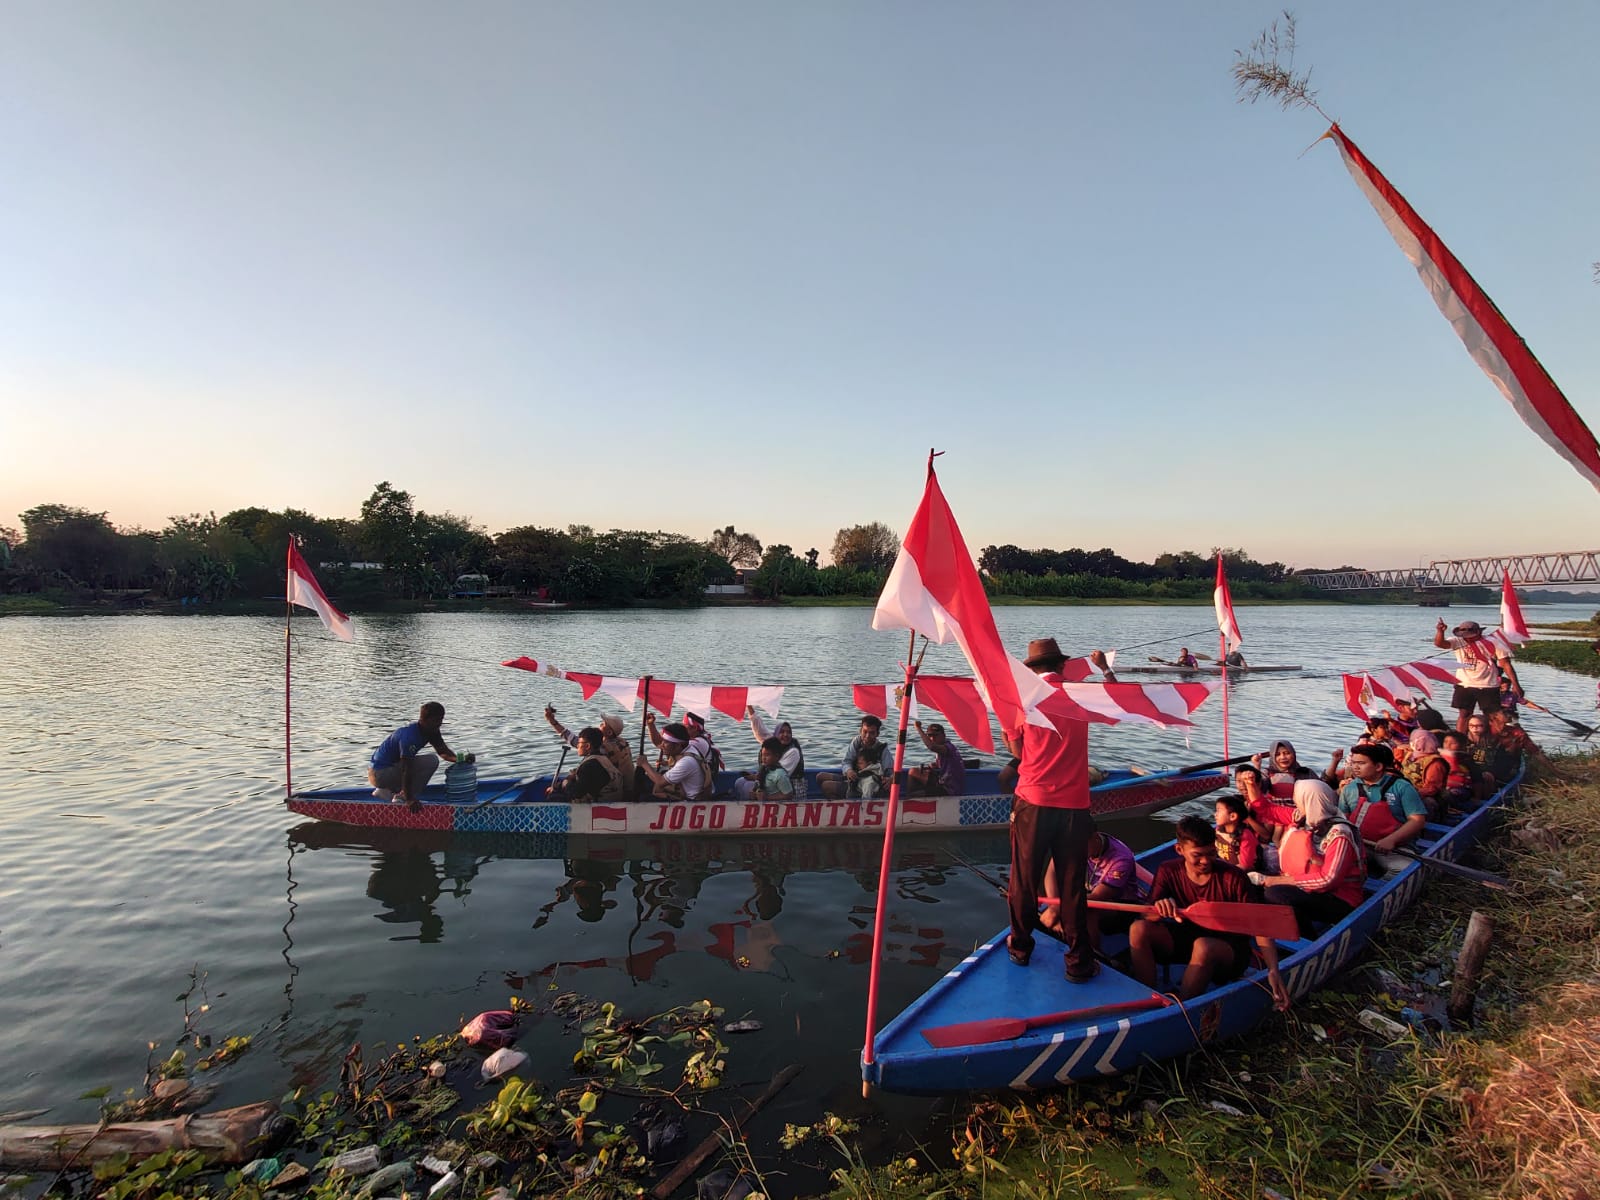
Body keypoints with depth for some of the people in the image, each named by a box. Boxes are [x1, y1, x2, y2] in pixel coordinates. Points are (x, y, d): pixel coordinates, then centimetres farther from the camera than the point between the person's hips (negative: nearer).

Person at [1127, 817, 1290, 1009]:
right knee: (1139, 929, -23)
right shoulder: (1168, 872, -9)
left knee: (1203, 947, -38)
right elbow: (1148, 918, -15)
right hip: (1186, 939, 3)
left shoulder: (1233, 878, -17)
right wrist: (1159, 908, -40)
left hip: (1228, 949, -3)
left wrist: (1273, 970, -34)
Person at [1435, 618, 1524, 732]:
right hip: (1464, 685, 1)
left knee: (1493, 716, 4)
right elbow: (1439, 643, -19)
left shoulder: (1492, 643, -7)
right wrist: (1440, 631, -41)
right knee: (1463, 714, 6)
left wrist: (1515, 685, -9)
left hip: (1488, 686, -1)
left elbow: (1506, 664, -5)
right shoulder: (1459, 642, -3)